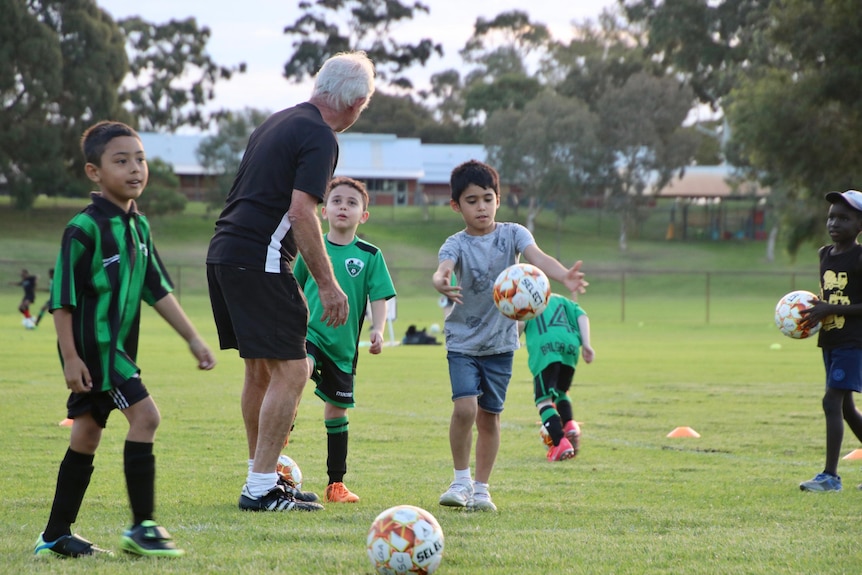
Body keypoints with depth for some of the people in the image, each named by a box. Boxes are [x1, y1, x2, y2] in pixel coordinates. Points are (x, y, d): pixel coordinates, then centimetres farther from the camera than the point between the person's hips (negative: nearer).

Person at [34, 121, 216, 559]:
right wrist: (70, 357, -17)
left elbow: (157, 290, 16)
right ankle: (142, 526, -12)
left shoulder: (139, 226, 11)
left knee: (86, 434, 11)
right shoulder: (84, 229, -15)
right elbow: (62, 298, -14)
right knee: (144, 415, -16)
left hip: (118, 347, 9)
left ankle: (56, 535, 18)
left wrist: (192, 338, 13)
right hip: (92, 346, -9)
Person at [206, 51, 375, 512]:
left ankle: (261, 477, 24)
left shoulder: (279, 122, 18)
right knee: (291, 371, -6)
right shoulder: (319, 137, -11)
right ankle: (261, 489, -8)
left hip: (224, 253, 10)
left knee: (261, 370, 17)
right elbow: (300, 213, -19)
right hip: (258, 261, -10)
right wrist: (327, 283, -15)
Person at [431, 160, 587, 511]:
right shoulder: (456, 244, -9)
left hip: (500, 341, 2)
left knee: (489, 416, 6)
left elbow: (537, 257, -23)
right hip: (463, 340, -2)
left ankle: (481, 489, 19)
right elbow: (443, 269, -31)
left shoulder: (512, 234, -5)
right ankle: (461, 480, 2)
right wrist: (441, 282, -56)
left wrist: (564, 277, -45)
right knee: (464, 409, -17)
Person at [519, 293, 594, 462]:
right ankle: (569, 424, -1)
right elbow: (581, 316, 16)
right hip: (570, 346, 5)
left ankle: (561, 443, -21)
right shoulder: (560, 299, 34)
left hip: (545, 348, -4)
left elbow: (519, 321, 0)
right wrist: (586, 343, 10)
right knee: (561, 392, 26)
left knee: (544, 399, -3)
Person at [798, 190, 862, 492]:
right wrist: (814, 311, 2)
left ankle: (830, 475, -13)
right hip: (830, 340, 8)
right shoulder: (825, 254, 11)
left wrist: (830, 310, -20)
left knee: (832, 401, -14)